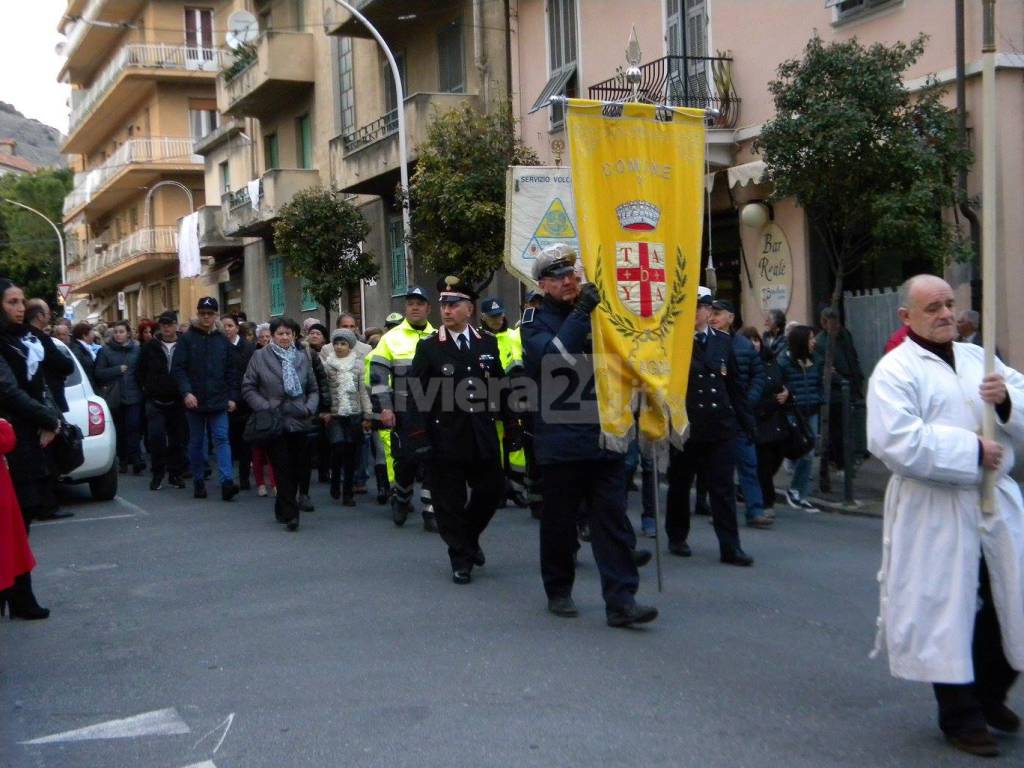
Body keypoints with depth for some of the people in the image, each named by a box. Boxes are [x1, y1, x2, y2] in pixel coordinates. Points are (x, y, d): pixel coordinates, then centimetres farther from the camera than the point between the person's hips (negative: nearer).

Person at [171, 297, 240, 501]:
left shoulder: (223, 341, 7)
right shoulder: (187, 339, 0)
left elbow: (231, 371, 9)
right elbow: (178, 369, -5)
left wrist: (232, 397, 3)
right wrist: (186, 392, -17)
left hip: (218, 401, 1)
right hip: (194, 400, -1)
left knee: (222, 439, -9)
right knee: (196, 442, 9)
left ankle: (227, 481, -16)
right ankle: (198, 482, 18)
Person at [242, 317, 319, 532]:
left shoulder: (302, 358, 12)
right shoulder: (260, 357, 2)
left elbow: (313, 389, 16)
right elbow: (248, 388, 1)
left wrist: (310, 408, -1)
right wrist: (265, 408, -10)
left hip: (299, 423, 4)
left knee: (297, 468, 6)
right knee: (283, 469, -8)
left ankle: (282, 509, 24)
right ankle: (290, 514, -6)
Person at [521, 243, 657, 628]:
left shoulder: (597, 313, 14)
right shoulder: (536, 321, 0)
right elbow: (550, 354, -21)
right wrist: (580, 313, -25)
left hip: (604, 437, 3)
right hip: (560, 440, -3)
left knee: (613, 518, -1)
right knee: (559, 520, 7)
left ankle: (620, 600, -2)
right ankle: (558, 592, 23)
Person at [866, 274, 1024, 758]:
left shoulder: (978, 357, 13)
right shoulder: (895, 370, -7)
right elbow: (897, 442, -21)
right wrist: (972, 451, -18)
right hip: (935, 511, -6)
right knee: (947, 611, 3)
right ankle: (961, 717, 21)